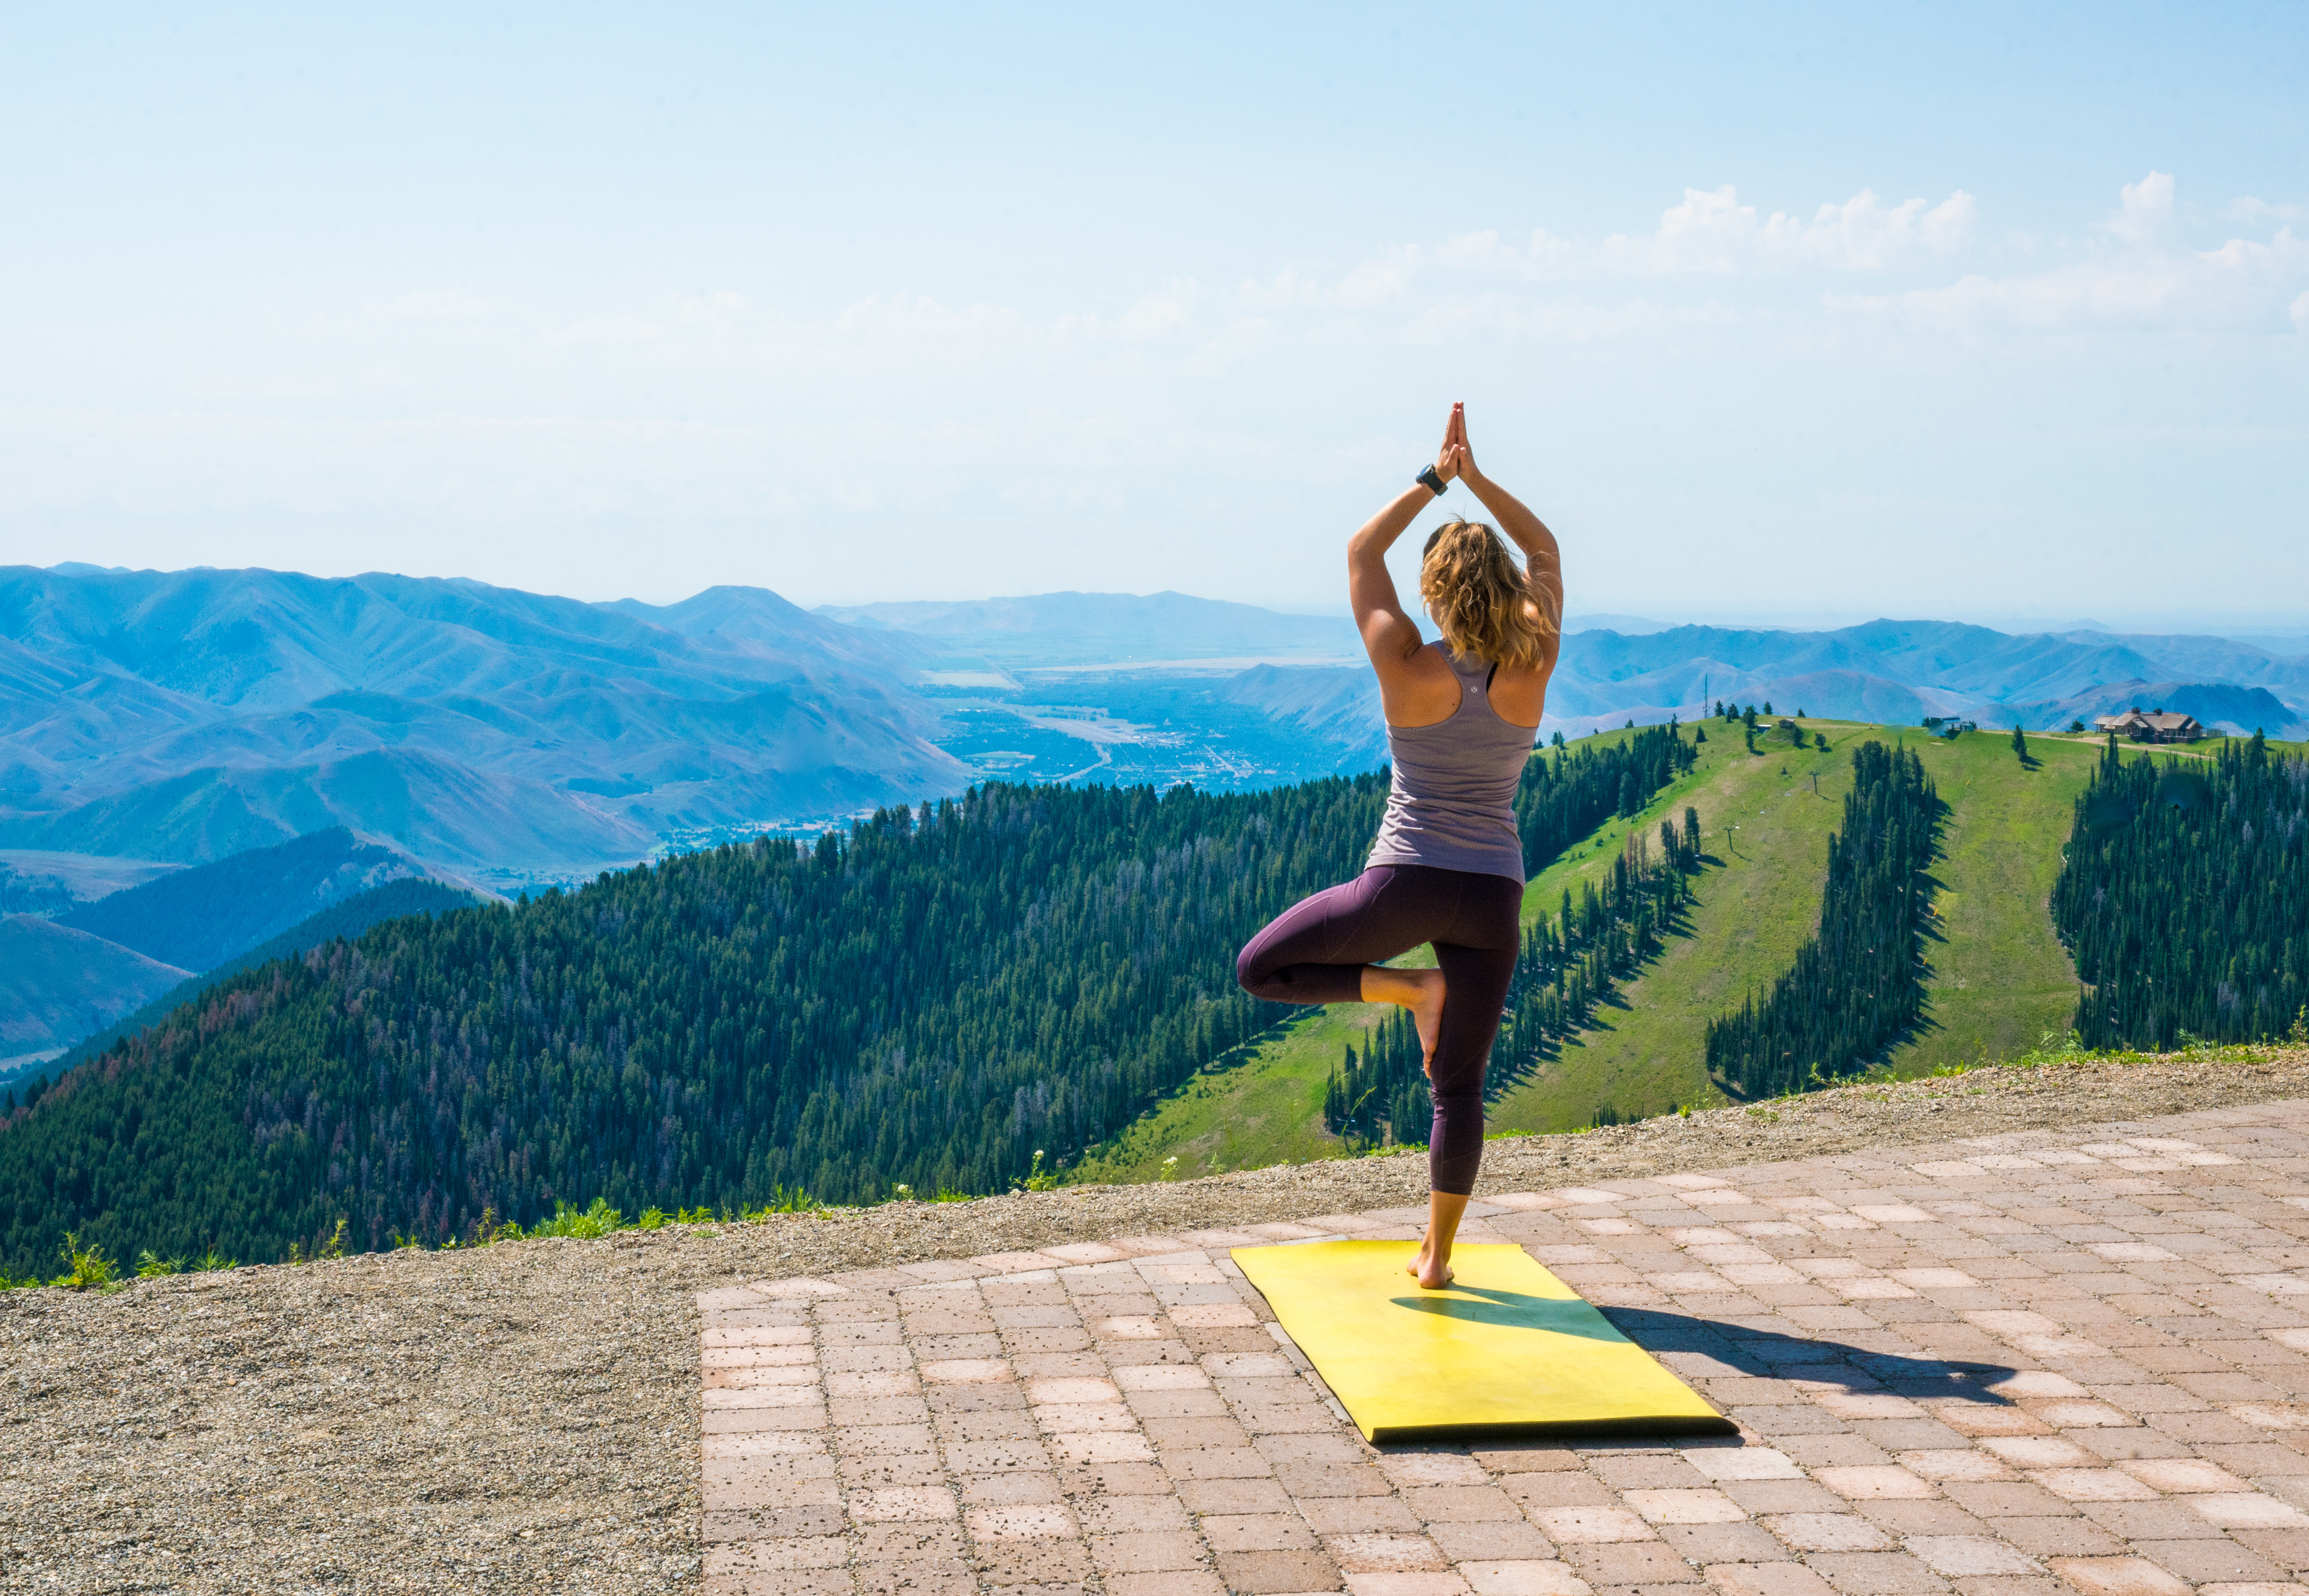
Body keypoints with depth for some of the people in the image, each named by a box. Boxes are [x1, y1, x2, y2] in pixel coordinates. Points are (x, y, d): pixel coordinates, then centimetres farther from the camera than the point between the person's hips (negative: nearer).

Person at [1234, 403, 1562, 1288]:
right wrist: (1476, 478, 3)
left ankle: (1411, 989, 0)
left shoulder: (1410, 671, -12)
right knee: (1460, 1086, 11)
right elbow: (1545, 551, 9)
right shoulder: (1531, 670, -7)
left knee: (1260, 968, 15)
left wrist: (1433, 481, 5)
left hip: (1405, 883, -3)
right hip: (1492, 894, 3)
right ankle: (1436, 1256, 13)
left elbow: (1361, 552, 2)